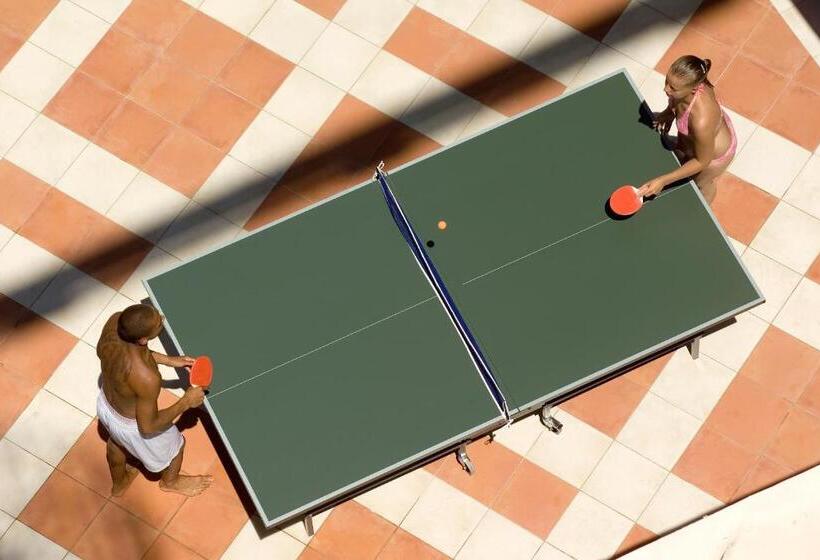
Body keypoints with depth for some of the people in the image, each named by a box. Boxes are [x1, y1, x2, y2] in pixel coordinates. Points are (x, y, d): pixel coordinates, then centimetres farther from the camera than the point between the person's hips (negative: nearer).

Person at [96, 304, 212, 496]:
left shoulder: (115, 321, -30)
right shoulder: (147, 378, -46)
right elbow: (148, 427, -28)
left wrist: (168, 360, -4)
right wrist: (187, 402, -16)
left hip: (104, 403, 5)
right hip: (131, 425, -5)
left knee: (116, 441, 39)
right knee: (175, 443, 30)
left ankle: (119, 483, 70)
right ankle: (170, 482, 63)